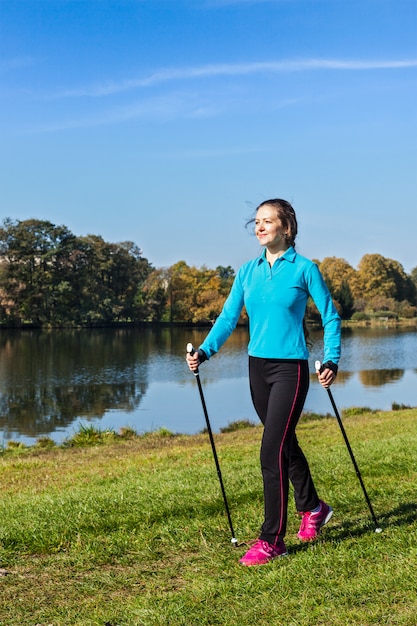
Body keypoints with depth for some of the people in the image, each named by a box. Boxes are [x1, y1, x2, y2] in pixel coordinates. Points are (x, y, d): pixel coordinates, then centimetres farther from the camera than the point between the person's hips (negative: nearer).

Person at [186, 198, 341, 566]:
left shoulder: (304, 269, -5)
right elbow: (229, 317, 7)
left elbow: (330, 317, -1)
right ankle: (312, 509, 39)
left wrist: (331, 360, -13)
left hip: (290, 368, -6)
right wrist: (204, 351, -8)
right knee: (285, 444, 18)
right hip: (258, 366, 6)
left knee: (272, 452, -10)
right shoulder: (248, 271, 8)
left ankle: (272, 540, -2)